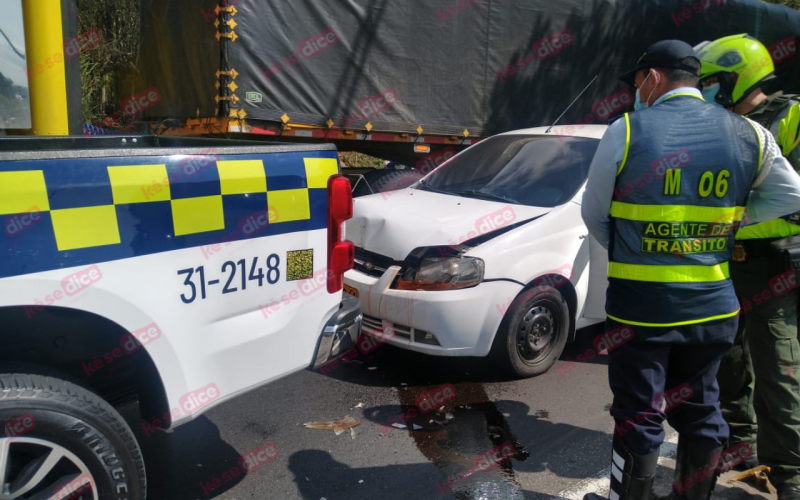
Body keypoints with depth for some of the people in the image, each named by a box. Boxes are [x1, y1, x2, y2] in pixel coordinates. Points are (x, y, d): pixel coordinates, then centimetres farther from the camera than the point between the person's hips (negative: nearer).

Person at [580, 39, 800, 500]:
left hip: (639, 304, -4)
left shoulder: (626, 131, -8)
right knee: (700, 410, 19)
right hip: (713, 306, 4)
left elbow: (593, 213, -1)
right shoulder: (749, 134, 4)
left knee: (639, 417, 7)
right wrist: (732, 218, 12)